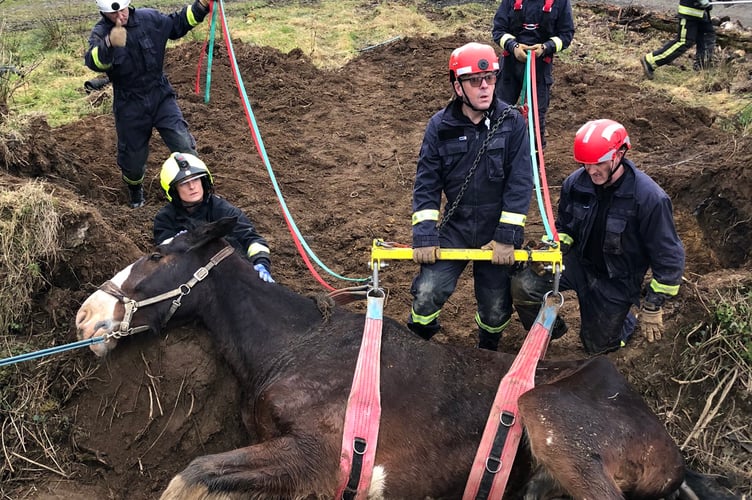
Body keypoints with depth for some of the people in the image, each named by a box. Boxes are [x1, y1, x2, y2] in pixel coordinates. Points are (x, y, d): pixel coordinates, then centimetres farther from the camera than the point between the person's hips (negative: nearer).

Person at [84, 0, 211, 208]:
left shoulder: (149, 18, -7)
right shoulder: (100, 33, -15)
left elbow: (178, 24, 10)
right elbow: (93, 61, -37)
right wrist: (110, 44, -58)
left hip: (161, 97, 1)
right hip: (129, 106, -1)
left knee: (184, 146, -13)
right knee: (133, 157, 14)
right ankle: (135, 188, 48)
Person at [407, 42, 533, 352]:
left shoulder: (512, 122, -7)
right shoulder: (440, 126, -4)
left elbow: (520, 182, -9)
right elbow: (427, 182, -4)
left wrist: (507, 237, -14)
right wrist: (424, 237, -12)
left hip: (497, 233, 0)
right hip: (455, 227, 1)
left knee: (495, 311, 9)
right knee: (428, 293, -16)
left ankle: (487, 353, 43)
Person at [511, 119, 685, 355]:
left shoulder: (650, 198, -27)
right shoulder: (575, 183, -13)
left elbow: (669, 256, -17)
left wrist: (653, 306, -13)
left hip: (617, 280, -3)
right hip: (579, 261, 3)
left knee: (597, 347, 10)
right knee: (523, 286, -20)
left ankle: (623, 319, 44)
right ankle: (550, 330, 11)